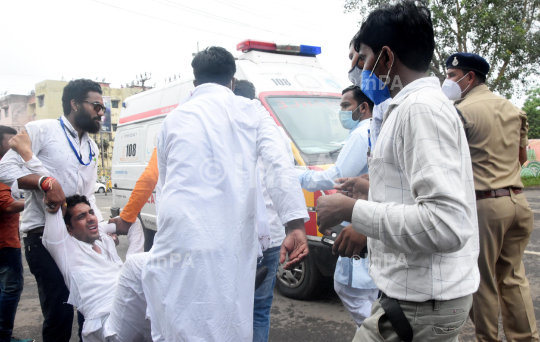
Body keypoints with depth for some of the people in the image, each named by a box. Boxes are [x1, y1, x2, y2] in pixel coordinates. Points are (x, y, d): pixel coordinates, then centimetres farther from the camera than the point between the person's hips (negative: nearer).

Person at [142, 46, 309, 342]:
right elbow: (280, 165, -4)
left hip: (175, 243, 2)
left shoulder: (174, 119, 19)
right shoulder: (250, 112, 12)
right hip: (229, 247, -2)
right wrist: (296, 225, -11)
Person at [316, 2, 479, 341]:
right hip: (434, 292, 10)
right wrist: (364, 229, 20)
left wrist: (351, 210, -21)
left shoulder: (420, 108, -19)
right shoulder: (430, 103, 13)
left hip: (419, 303, -10)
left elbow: (447, 225, -28)